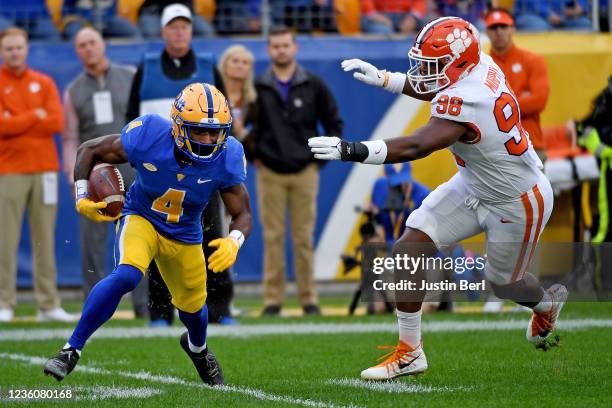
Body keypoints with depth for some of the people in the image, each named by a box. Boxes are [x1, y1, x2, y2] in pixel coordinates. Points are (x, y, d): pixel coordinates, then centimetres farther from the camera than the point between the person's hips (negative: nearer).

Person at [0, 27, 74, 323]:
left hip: (44, 169, 3)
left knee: (45, 238, 2)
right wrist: (36, 116, -4)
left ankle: (49, 304, 3)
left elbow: (57, 122, -1)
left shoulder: (44, 83, 12)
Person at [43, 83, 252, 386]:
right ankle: (71, 350, -24)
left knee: (192, 306, 21)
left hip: (184, 236, 3)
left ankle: (197, 347, 59)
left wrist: (233, 242, -37)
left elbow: (242, 215, -15)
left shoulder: (226, 159, -25)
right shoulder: (148, 138, -30)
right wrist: (82, 198, -24)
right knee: (127, 275, -33)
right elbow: (89, 150, -14)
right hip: (140, 219, -3)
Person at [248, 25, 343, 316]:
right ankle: (272, 300, 3)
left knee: (304, 238, 1)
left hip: (305, 172, 0)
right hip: (270, 174, 0)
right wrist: (252, 156, 3)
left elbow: (334, 125, 10)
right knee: (273, 237, 0)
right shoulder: (257, 88, 4)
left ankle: (309, 299, 5)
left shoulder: (313, 85, 5)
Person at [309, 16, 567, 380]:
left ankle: (548, 302, 53)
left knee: (504, 282, 16)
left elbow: (417, 147, -48)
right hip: (472, 187, 8)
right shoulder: (479, 65, -12)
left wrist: (351, 151, -54)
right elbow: (437, 92, 12)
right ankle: (409, 352, 4)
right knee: (409, 248, -6)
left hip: (516, 203, -8)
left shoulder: (467, 102, -38)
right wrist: (383, 78, 2)